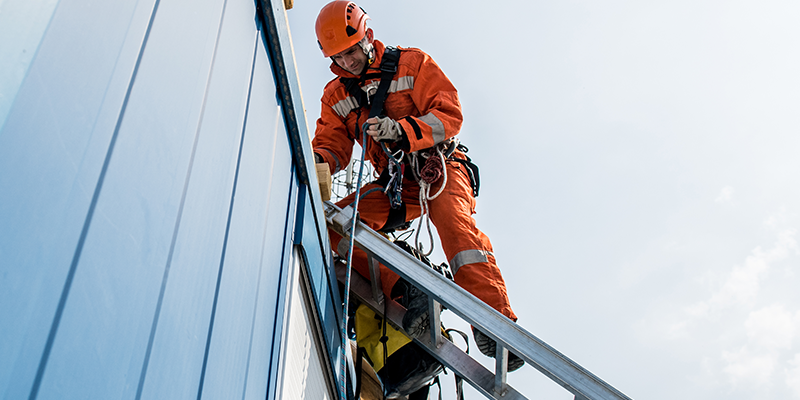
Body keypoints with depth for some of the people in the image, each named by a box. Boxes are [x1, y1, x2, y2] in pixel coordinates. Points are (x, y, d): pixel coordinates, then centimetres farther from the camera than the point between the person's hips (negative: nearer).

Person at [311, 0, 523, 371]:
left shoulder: (411, 63, -1)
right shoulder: (336, 95, 12)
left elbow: (449, 114, -10)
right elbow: (332, 144, 7)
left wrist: (401, 129, -27)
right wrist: (318, 161, -19)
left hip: (439, 167, -4)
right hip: (394, 186, 5)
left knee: (454, 220, -36)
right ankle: (404, 289, -33)